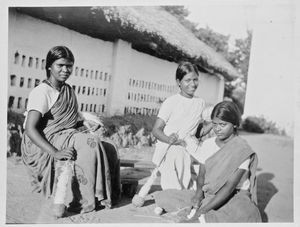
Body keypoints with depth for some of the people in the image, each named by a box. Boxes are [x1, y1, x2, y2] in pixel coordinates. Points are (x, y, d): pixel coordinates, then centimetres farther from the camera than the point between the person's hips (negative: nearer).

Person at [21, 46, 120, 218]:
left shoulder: (69, 90, 14)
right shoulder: (41, 92, -12)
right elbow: (30, 129, -19)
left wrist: (85, 123, 0)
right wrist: (55, 152, -29)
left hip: (68, 137, 8)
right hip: (44, 147, -8)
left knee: (109, 149, -9)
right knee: (91, 143, -28)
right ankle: (83, 202, -17)